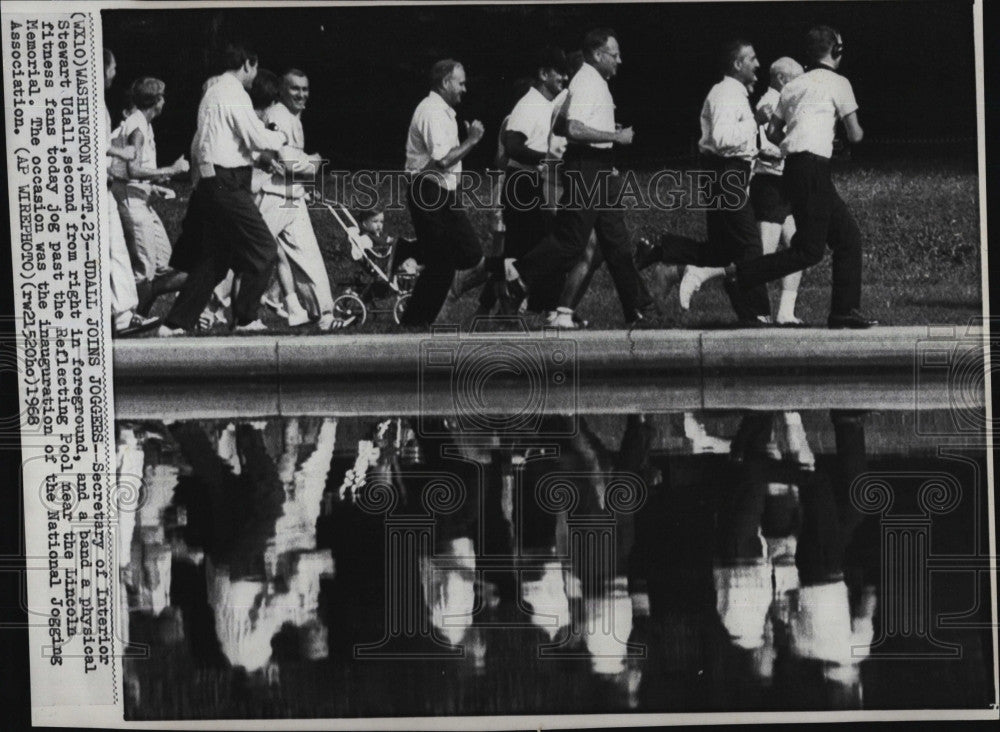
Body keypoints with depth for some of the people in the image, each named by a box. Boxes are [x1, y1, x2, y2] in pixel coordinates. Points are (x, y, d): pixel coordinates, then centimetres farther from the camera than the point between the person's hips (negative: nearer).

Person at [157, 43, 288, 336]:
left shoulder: (212, 94, 19)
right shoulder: (234, 95, -11)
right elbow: (259, 138, -14)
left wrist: (264, 151, 20)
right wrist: (280, 137, 5)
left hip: (211, 183, 10)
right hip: (229, 184, -10)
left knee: (214, 257, 12)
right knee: (263, 249, -2)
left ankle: (176, 323, 10)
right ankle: (246, 318, 4)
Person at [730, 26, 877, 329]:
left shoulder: (793, 86, 17)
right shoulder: (837, 83, -2)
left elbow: (772, 131, 17)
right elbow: (855, 135, 1)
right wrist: (857, 131, 23)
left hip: (794, 166, 8)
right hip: (812, 166, -8)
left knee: (848, 237, 12)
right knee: (808, 251, -9)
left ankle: (844, 312, 10)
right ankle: (738, 275, -16)